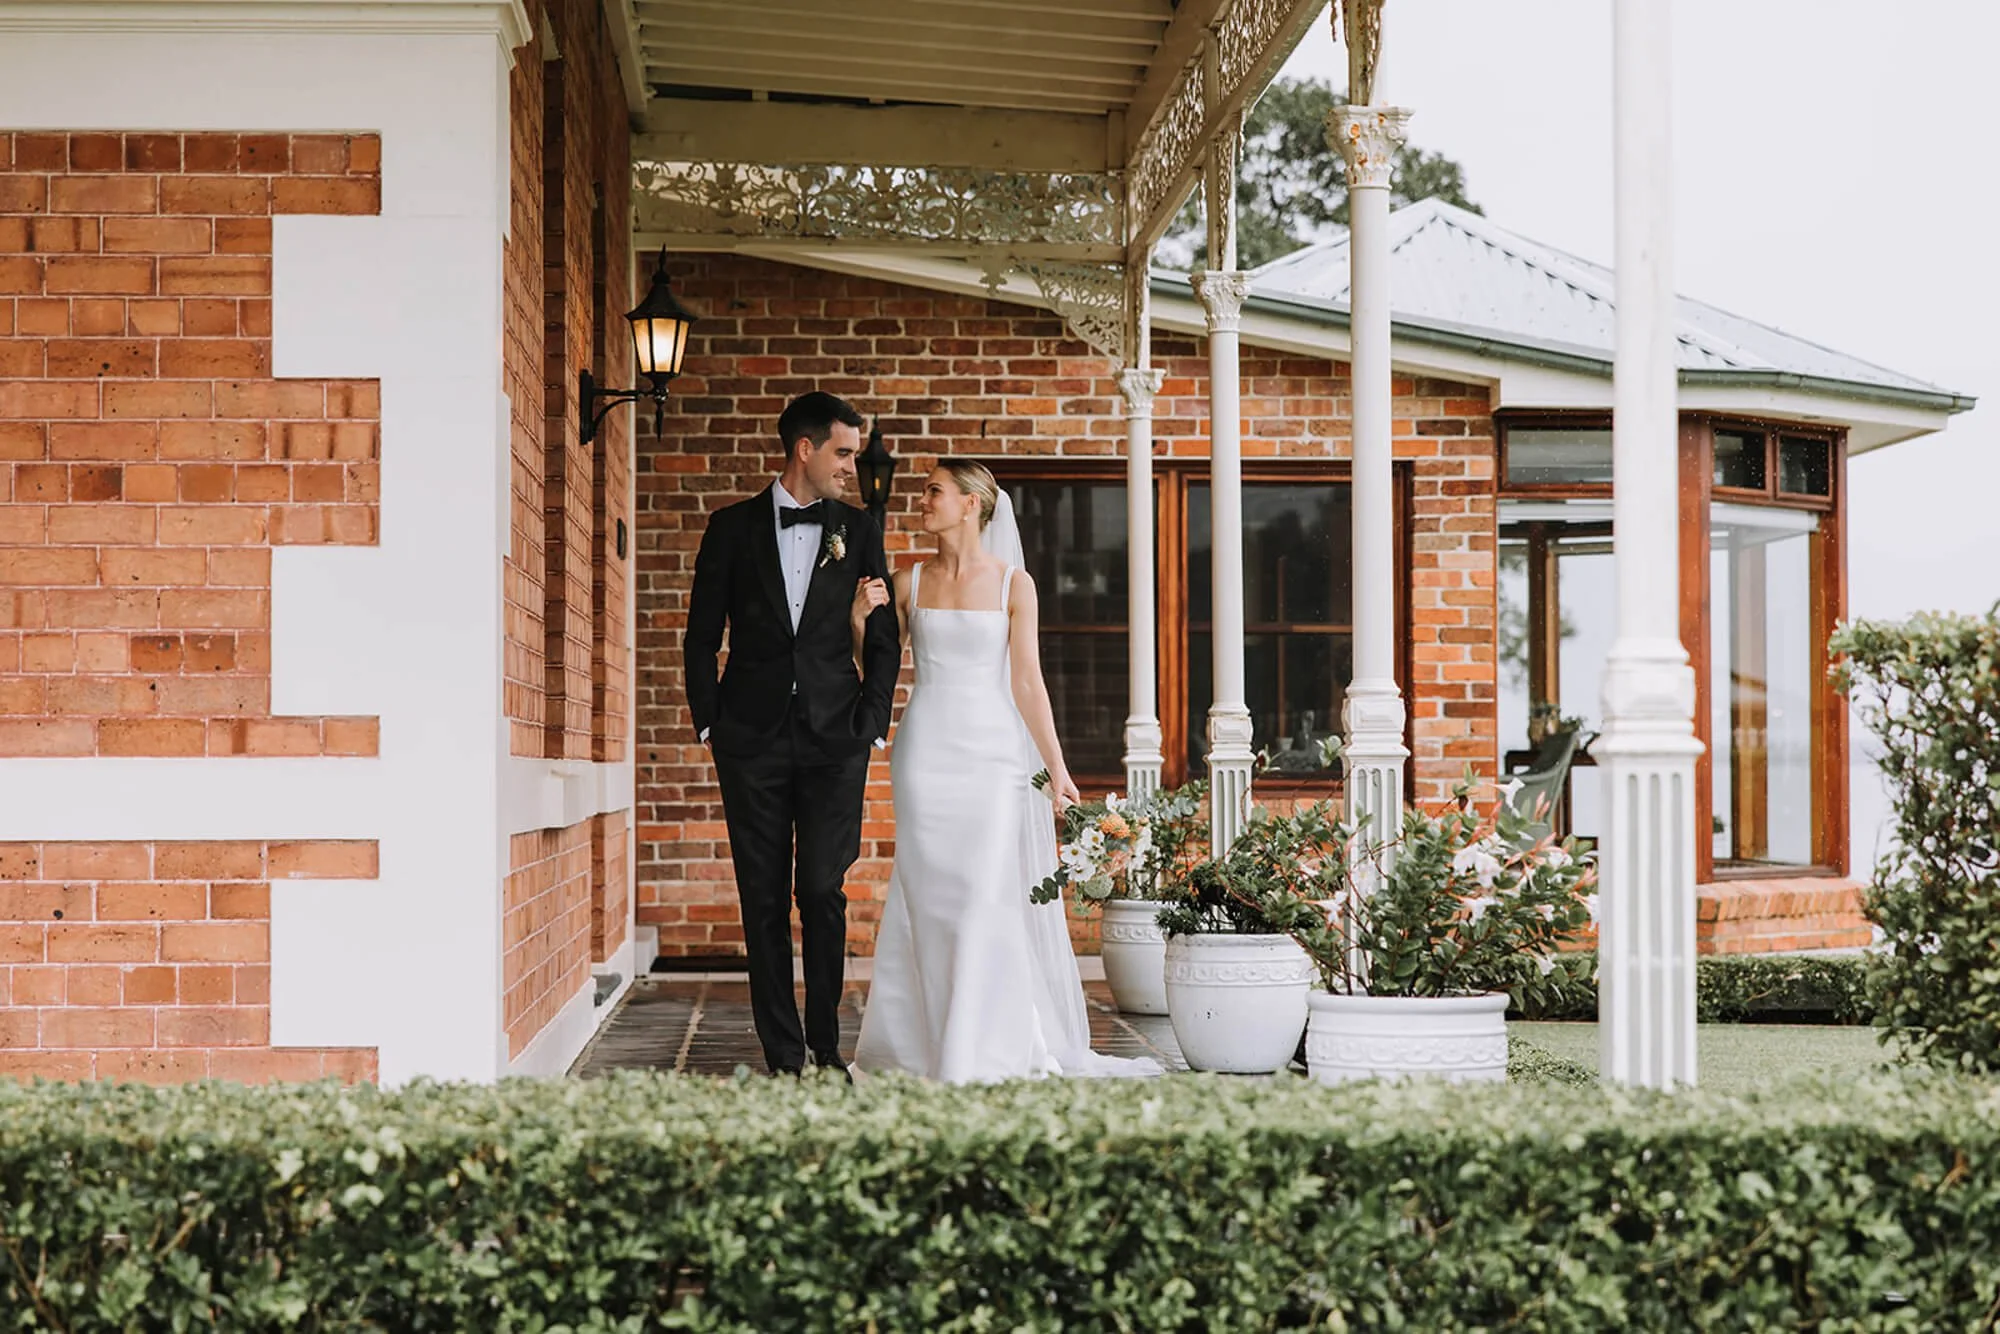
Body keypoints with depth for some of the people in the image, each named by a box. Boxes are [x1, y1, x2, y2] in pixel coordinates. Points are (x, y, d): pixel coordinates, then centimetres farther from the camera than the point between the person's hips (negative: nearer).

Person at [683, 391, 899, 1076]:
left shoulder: (859, 530, 8)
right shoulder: (732, 527, 6)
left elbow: (884, 638, 9)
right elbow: (702, 635, 8)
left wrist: (870, 724, 0)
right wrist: (710, 722, 1)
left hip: (834, 740, 0)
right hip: (752, 739, 0)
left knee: (822, 893, -4)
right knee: (764, 900, 2)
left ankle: (826, 1045, 8)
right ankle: (783, 1056, 7)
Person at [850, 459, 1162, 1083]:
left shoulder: (1013, 584, 1)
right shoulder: (909, 584, 7)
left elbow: (1026, 681, 1)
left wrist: (1056, 766, -3)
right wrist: (860, 620, -5)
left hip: (993, 750, -2)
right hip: (927, 747, 2)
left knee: (988, 892, -7)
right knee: (928, 896, 1)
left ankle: (985, 1048, -1)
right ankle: (921, 1044, 9)